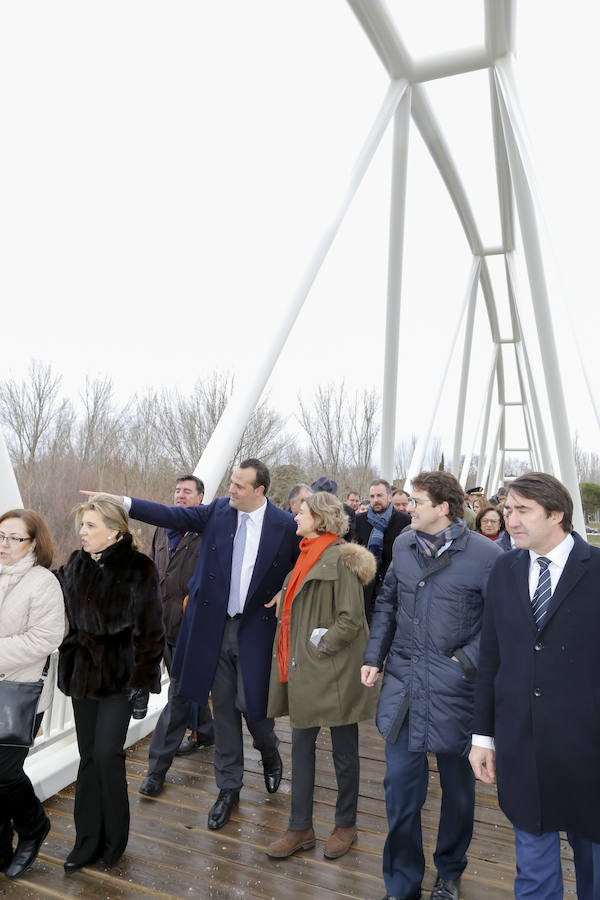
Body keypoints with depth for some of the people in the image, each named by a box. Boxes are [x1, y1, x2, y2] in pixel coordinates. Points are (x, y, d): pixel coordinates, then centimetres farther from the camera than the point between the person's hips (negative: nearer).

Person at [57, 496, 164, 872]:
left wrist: (142, 682, -12)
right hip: (83, 672, 5)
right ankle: (88, 842, 26)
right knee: (89, 756, 11)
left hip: (119, 674, -5)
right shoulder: (74, 566, 2)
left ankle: (114, 841, 19)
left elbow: (150, 632, -12)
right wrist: (68, 667, 13)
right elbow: (67, 620, 14)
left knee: (107, 754, -4)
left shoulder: (138, 569, -14)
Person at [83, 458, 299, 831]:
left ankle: (270, 755, 39)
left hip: (255, 627, -3)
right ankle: (229, 787, 31)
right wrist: (122, 503, -14)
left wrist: (284, 594, -6)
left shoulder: (285, 525, -10)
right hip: (214, 624, 3)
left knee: (252, 704, 3)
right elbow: (173, 515, -7)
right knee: (223, 708, 12)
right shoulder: (219, 510, -2)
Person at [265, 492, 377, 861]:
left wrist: (321, 647, -16)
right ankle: (301, 829, 30)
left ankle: (346, 824, 31)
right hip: (305, 669, 8)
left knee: (344, 750, 11)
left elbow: (351, 618, -20)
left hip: (334, 671, -8)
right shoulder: (307, 555, 10)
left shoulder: (340, 558, -17)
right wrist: (292, 656, 11)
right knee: (301, 744, 15)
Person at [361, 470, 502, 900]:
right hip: (402, 683, 3)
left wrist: (466, 660, -15)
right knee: (400, 786, 9)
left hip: (453, 688, -3)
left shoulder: (486, 555, -15)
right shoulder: (404, 545, 1)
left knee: (457, 786, 18)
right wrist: (374, 656, 6)